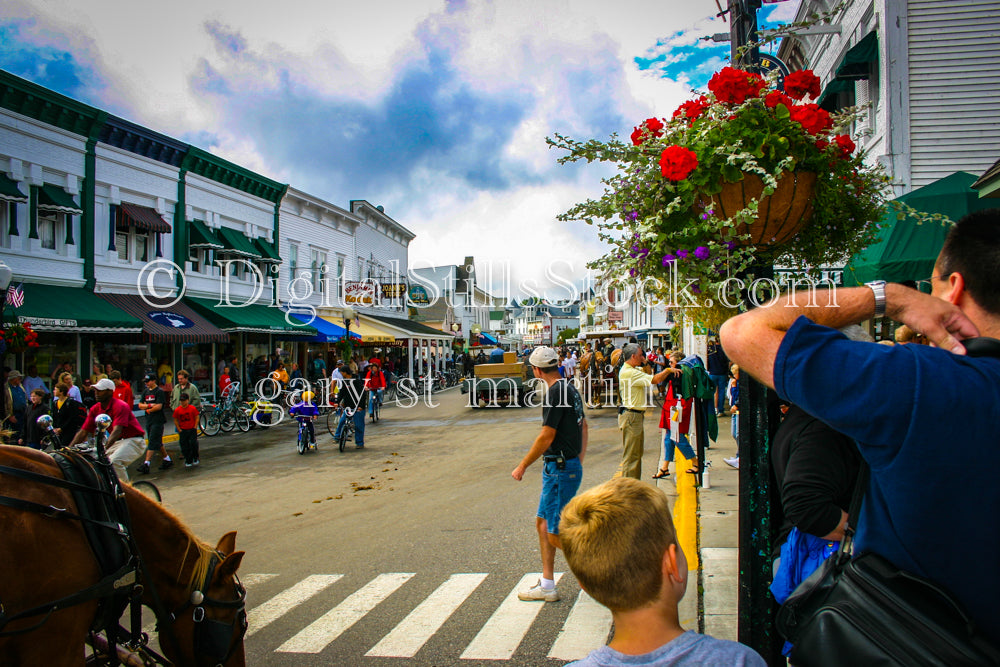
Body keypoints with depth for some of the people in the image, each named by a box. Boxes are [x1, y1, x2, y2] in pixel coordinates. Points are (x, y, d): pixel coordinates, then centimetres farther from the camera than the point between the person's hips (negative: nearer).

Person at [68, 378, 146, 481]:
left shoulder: (120, 406, -21)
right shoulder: (95, 409, 1)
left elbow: (117, 431, -32)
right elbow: (83, 432, 3)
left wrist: (104, 449, -44)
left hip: (134, 441, -8)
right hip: (118, 441, 8)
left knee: (114, 461, -29)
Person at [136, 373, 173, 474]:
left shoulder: (159, 391, -8)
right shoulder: (146, 392, 15)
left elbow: (159, 406, -16)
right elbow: (140, 405, 8)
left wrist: (148, 410, -4)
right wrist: (150, 405, -9)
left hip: (158, 421, -8)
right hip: (149, 420, 8)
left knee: (153, 443, -11)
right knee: (158, 443, 13)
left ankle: (146, 464, -15)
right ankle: (167, 460, 25)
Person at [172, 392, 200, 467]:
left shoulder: (192, 408, -8)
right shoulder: (177, 410, -5)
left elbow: (196, 418, -1)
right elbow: (175, 420, 3)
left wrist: (195, 427, -6)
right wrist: (179, 430, -2)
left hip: (192, 430, -2)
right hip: (183, 430, 2)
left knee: (193, 444, -7)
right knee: (184, 447, 4)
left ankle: (195, 458, 14)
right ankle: (188, 462, 16)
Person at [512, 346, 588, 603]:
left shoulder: (556, 392, -18)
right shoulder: (570, 388, 12)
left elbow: (546, 437, -19)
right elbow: (583, 427, 19)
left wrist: (522, 466, -9)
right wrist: (578, 462, 24)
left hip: (561, 469, -10)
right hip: (557, 468, 10)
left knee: (555, 534, -4)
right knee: (542, 524, 14)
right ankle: (547, 586, 21)